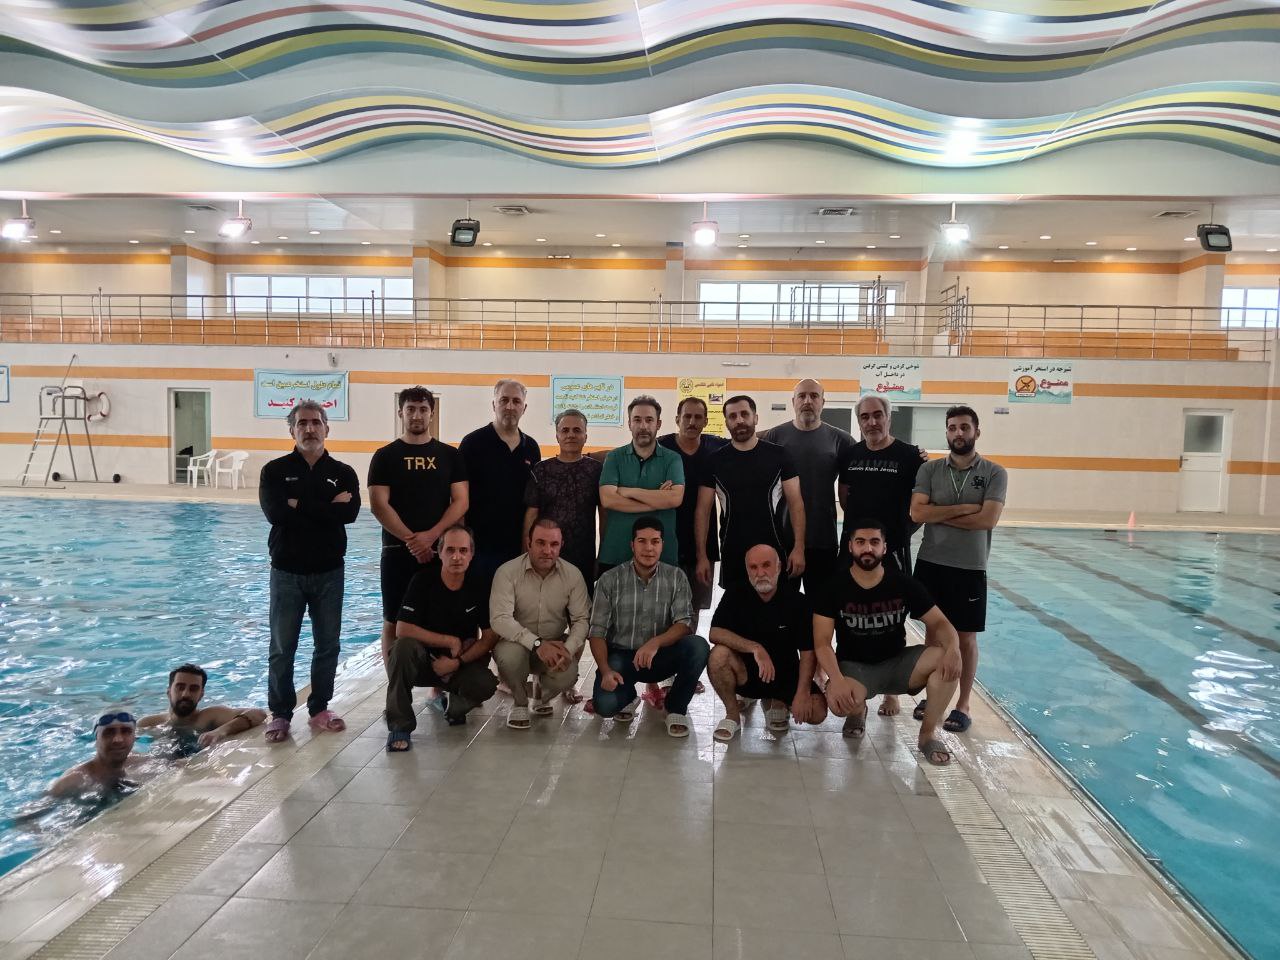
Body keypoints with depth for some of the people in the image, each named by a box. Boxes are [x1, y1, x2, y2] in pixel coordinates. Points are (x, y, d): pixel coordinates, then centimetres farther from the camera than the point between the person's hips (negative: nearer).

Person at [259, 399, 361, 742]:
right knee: (282, 648, 5)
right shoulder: (275, 470, 0)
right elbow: (274, 511, -18)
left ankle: (319, 710, 23)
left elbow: (350, 512, -15)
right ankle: (280, 714, 18)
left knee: (328, 645, 9)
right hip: (287, 571, -1)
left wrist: (300, 506, -16)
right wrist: (328, 508, -15)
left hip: (329, 572, 2)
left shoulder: (343, 473, 3)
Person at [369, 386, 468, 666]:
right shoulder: (385, 456, 4)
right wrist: (411, 540, -14)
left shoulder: (450, 455, 8)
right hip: (398, 552, -1)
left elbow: (460, 502, 0)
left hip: (441, 550, 1)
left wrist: (431, 536, -13)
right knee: (394, 622, 4)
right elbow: (378, 505, -5)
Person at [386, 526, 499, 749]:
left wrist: (457, 662, -18)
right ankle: (400, 726, -19)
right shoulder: (423, 580, -10)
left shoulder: (481, 586, -6)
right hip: (424, 659, -1)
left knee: (485, 684, -29)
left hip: (463, 663, 1)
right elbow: (402, 629, -18)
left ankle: (456, 707, 9)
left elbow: (490, 636, -6)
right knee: (404, 646, -33)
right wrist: (452, 642, -18)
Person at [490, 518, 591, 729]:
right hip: (516, 642, -2)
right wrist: (537, 643, -37)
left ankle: (542, 696, 14)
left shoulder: (573, 574, -6)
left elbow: (582, 619, -6)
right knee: (510, 655, -36)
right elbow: (499, 619, -26)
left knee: (567, 675, -28)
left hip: (556, 645, 2)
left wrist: (568, 649, -27)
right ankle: (520, 703, -1)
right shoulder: (507, 572, -15)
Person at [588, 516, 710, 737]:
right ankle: (628, 696, 13)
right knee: (605, 705, -28)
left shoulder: (676, 578, -3)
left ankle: (676, 708, -2)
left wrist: (656, 642, -33)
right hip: (621, 656, -1)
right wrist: (605, 670, -22)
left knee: (698, 646, -28)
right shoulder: (610, 580, -6)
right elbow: (597, 632, -6)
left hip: (660, 657, 1)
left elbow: (684, 624, -13)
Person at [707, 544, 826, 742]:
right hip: (745, 672, 0)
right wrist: (755, 648, -33)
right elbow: (715, 633, -20)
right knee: (718, 655, -31)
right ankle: (733, 715, -4)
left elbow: (808, 651, -9)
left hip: (786, 675, 0)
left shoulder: (798, 602, -9)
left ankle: (775, 702, 11)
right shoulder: (736, 594, -8)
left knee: (817, 712, -24)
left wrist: (802, 693, -21)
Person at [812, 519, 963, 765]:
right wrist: (836, 679, -33)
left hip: (897, 662, 2)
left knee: (947, 660, -25)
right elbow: (822, 643, -14)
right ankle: (858, 711, 7)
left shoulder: (904, 585, -5)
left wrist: (953, 648, -29)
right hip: (854, 666, -2)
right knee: (839, 702, -35)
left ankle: (928, 733, -5)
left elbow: (939, 623, -5)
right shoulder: (833, 589, -10)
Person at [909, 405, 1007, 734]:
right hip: (931, 563, 2)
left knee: (966, 638, 7)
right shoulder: (929, 469, 2)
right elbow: (917, 513, -10)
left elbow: (988, 520, -16)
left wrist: (940, 515, -11)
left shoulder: (994, 473, -3)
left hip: (970, 568, -2)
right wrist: (963, 509, -14)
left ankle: (962, 706, 20)